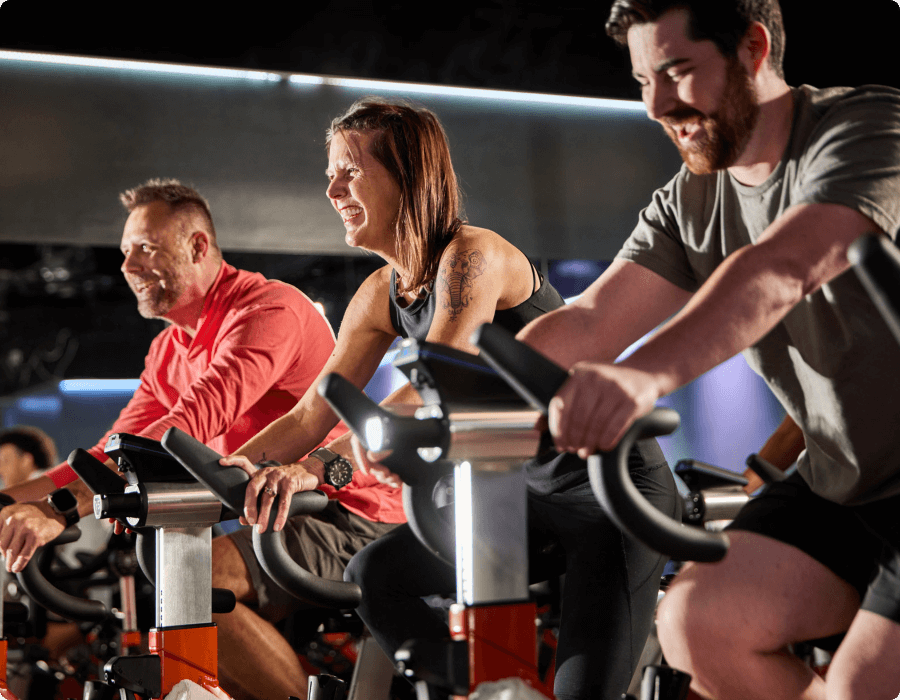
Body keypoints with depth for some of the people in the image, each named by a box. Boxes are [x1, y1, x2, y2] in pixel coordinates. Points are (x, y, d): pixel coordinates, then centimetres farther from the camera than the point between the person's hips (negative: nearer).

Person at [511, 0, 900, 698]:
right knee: (698, 623, -10)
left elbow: (782, 271, -37)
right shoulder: (689, 204, 4)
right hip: (840, 480, 7)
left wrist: (644, 375, -53)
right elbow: (588, 323, -8)